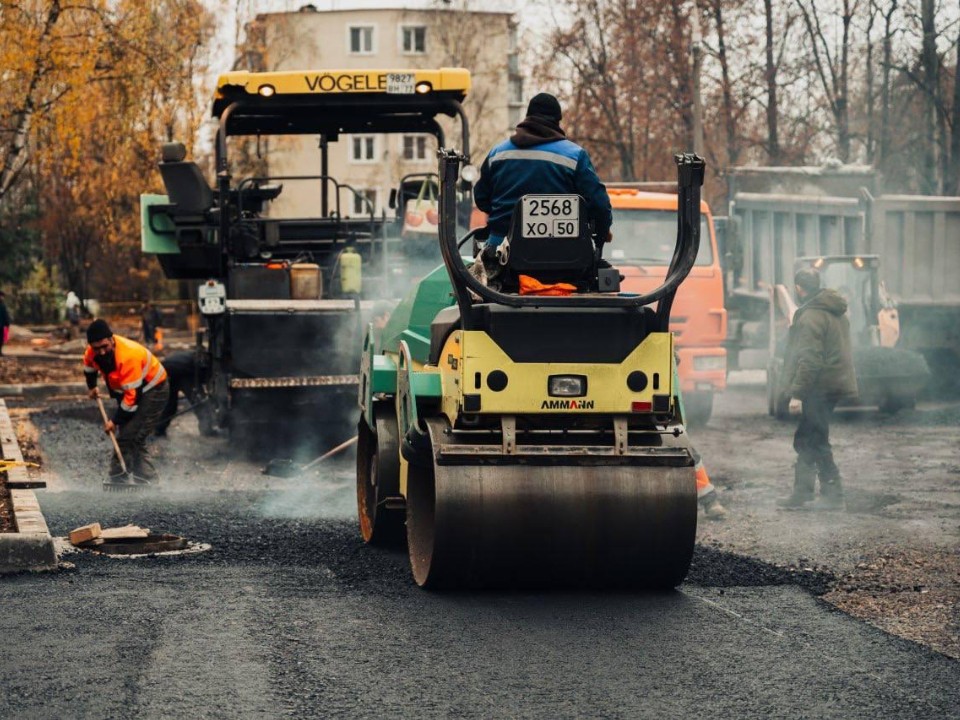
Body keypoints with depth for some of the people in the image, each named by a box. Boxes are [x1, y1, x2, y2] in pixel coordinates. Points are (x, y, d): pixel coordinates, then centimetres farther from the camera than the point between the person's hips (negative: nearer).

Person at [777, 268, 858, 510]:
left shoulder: (811, 317, -17)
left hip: (820, 387, -10)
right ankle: (801, 493, 18)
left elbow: (809, 360, -22)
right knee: (805, 440, 15)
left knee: (814, 442, -3)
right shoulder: (836, 313, 14)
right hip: (837, 381, 10)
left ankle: (833, 495, -2)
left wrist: (797, 393, -20)